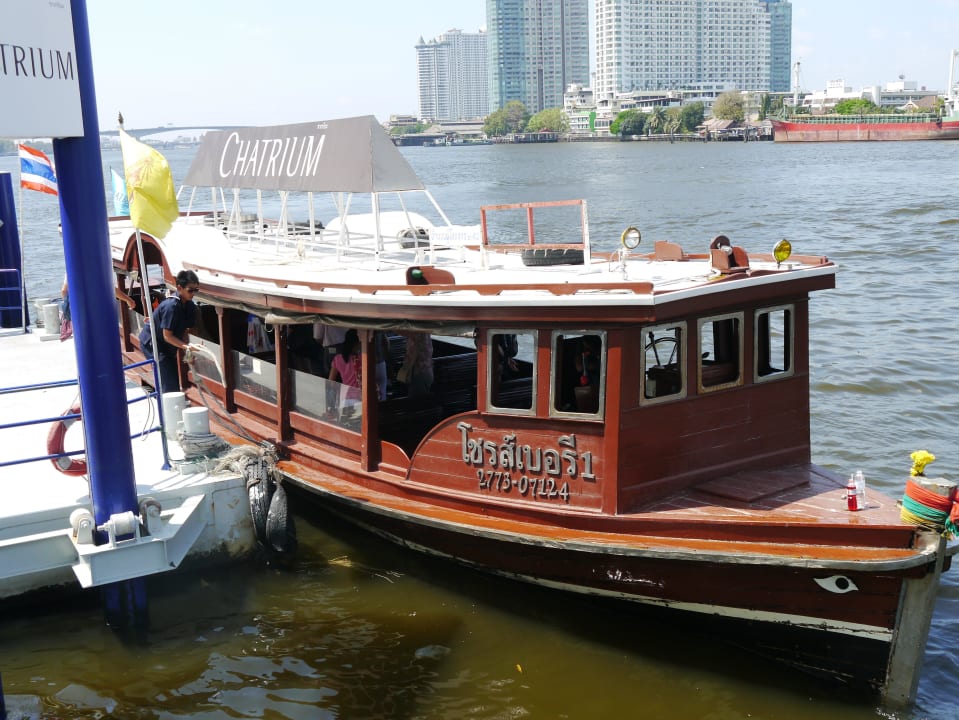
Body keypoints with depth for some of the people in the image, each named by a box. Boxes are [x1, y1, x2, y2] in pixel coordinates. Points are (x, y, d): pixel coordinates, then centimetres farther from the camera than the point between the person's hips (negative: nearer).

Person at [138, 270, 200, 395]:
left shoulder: (190, 306, -4)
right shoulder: (171, 306, -29)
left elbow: (185, 331, 0)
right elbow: (167, 336, -27)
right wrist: (186, 346, -35)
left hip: (167, 347, 9)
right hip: (151, 343, -9)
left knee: (174, 380, 11)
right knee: (170, 384, -15)